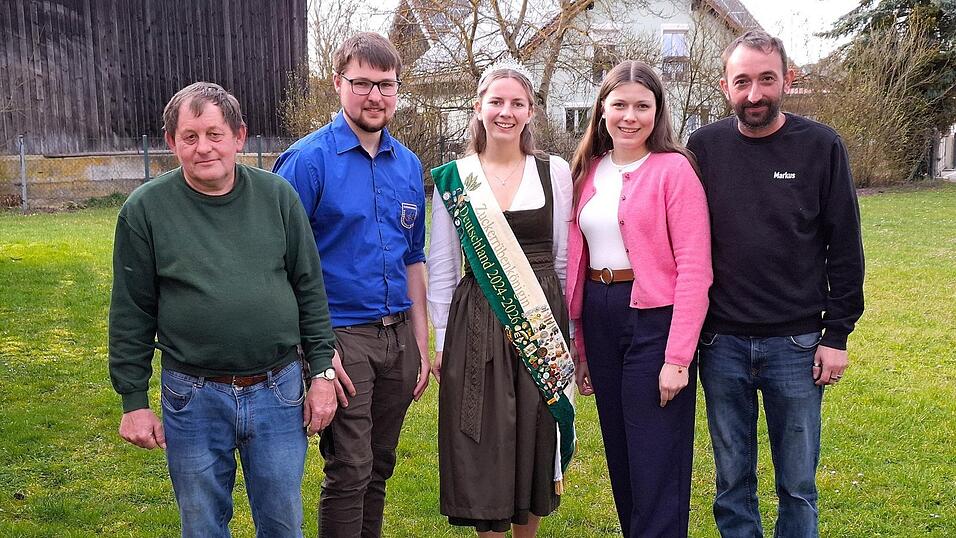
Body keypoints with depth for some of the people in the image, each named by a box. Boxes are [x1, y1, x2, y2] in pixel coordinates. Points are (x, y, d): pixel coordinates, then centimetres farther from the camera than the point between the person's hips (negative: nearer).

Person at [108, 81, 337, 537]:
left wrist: (322, 372, 1)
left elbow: (310, 290, 4)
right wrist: (133, 401, 0)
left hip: (278, 392, 1)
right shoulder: (145, 209, -4)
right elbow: (131, 314, 0)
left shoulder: (277, 196, -1)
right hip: (193, 400, -1)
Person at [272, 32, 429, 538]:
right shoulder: (307, 160, -9)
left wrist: (421, 342, 11)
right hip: (340, 335, -5)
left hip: (398, 335, 6)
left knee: (379, 467, 15)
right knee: (349, 472, -2)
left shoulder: (408, 165, 9)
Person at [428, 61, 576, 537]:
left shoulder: (555, 173, 3)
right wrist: (442, 340, 3)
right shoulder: (452, 179, 2)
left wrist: (569, 327, 8)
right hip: (477, 324, -1)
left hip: (542, 323, 1)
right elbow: (441, 269, 4)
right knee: (483, 443, 3)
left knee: (536, 437, 9)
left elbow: (565, 258, 7)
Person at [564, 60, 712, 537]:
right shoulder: (590, 171, 9)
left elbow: (694, 269, -14)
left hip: (654, 319, -6)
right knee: (620, 457, 18)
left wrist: (678, 357, -19)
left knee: (657, 466, 1)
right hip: (600, 319, 6)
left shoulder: (674, 168, -9)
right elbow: (577, 262, 11)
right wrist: (578, 345, 10)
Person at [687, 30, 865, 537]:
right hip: (720, 344, 1)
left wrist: (838, 334, -3)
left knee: (797, 485, 10)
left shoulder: (821, 146, -3)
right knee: (733, 481, 13)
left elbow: (844, 248, 0)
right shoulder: (703, 147, 0)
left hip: (797, 344, -1)